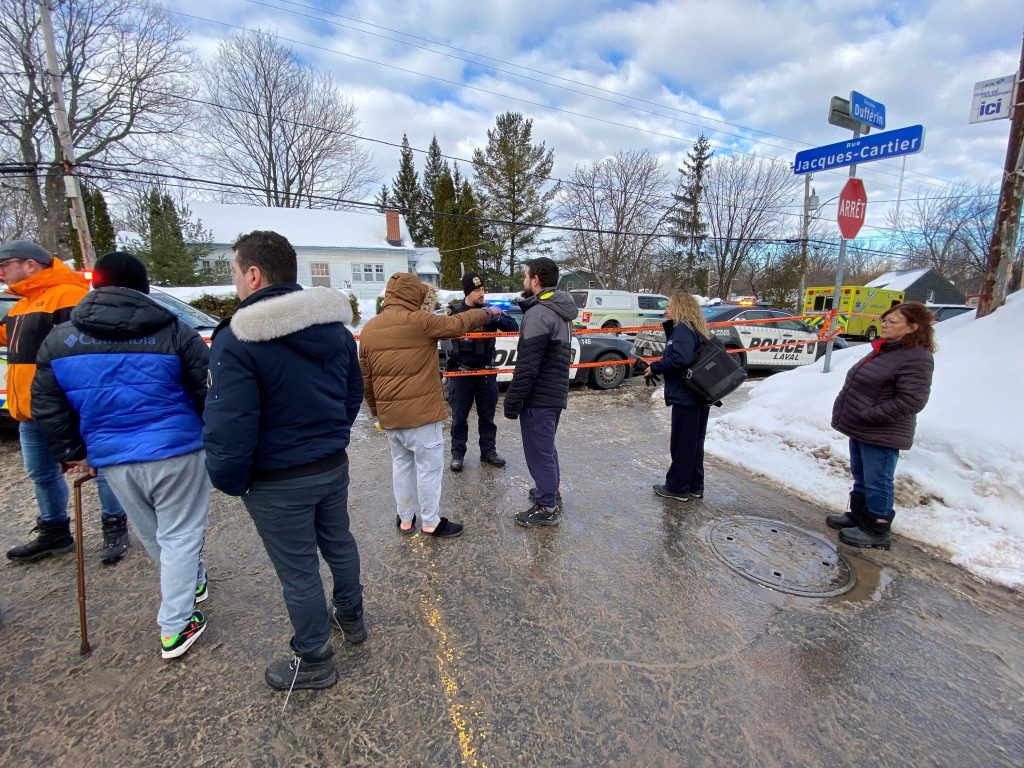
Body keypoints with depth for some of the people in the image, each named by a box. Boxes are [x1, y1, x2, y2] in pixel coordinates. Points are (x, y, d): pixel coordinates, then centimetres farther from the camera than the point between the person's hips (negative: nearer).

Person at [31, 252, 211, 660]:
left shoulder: (58, 341, 3)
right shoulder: (174, 332, -9)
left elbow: (47, 408, 7)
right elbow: (208, 393, -9)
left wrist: (73, 453, 17)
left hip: (113, 459, 4)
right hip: (175, 452, -3)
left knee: (151, 535, 24)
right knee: (180, 535, 9)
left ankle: (190, 582, 45)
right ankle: (175, 628, 15)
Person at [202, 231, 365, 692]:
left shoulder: (238, 340, -22)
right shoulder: (335, 327, 0)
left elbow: (229, 428, -24)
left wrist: (229, 481, -6)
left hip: (278, 482, -6)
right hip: (334, 465, 7)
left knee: (298, 570, 11)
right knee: (338, 542, 25)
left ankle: (314, 661, 32)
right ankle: (350, 616, 49)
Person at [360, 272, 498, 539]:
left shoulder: (368, 329, 7)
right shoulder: (419, 321, -13)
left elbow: (365, 379, 11)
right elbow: (458, 323, -3)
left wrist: (376, 410, 20)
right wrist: (488, 312, 14)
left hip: (389, 414, 7)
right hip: (421, 412, -7)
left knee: (401, 464, 19)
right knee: (429, 467, 6)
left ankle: (405, 518, 31)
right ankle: (431, 522, 18)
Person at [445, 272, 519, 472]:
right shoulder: (455, 311, -3)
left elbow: (514, 328, -3)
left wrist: (499, 317, -24)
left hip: (487, 372, 2)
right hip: (461, 373, -2)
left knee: (487, 416, 12)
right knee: (459, 417, 7)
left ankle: (488, 451, 26)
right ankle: (458, 454, 21)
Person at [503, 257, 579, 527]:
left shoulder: (538, 314, -20)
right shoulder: (558, 311, 11)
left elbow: (527, 366, -23)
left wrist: (512, 401, -17)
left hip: (539, 397, -10)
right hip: (556, 393, 10)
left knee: (538, 451, 2)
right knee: (547, 447, 23)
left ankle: (548, 507, 15)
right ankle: (552, 490, 39)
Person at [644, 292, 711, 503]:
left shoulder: (682, 329, -14)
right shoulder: (694, 330, 16)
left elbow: (681, 358, -29)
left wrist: (656, 367, -16)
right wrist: (658, 367, 6)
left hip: (686, 397, -10)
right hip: (700, 397, 10)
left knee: (681, 444, 2)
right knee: (694, 443, 17)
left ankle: (677, 487, 14)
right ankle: (694, 487, 27)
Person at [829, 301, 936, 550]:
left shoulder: (917, 358, -17)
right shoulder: (886, 348, 11)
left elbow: (910, 401, -22)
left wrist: (868, 415, -23)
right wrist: (854, 414, 12)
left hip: (881, 434, -9)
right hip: (861, 429, 9)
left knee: (877, 483, 3)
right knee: (860, 476, 21)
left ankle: (876, 531, 17)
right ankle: (858, 515, 37)